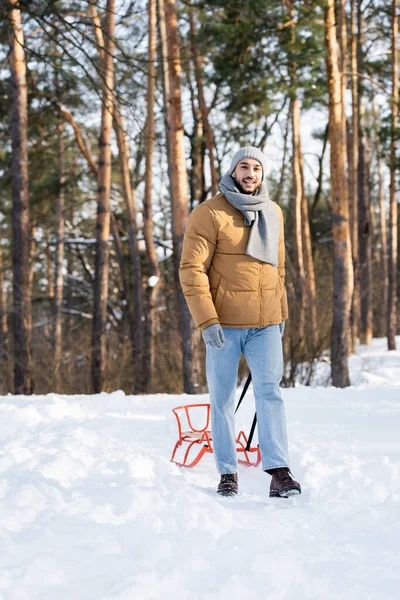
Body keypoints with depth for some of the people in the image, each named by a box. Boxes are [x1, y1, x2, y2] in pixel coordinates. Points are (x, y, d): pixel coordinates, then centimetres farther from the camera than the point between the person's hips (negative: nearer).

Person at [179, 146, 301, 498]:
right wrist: (206, 320, -17)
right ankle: (228, 473, 14)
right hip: (224, 324, -3)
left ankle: (279, 472, -13)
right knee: (222, 400, 4)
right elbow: (192, 269, -11)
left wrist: (281, 312, 20)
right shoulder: (210, 214, -7)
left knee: (270, 392, -9)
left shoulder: (273, 213, 12)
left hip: (265, 324, 3)